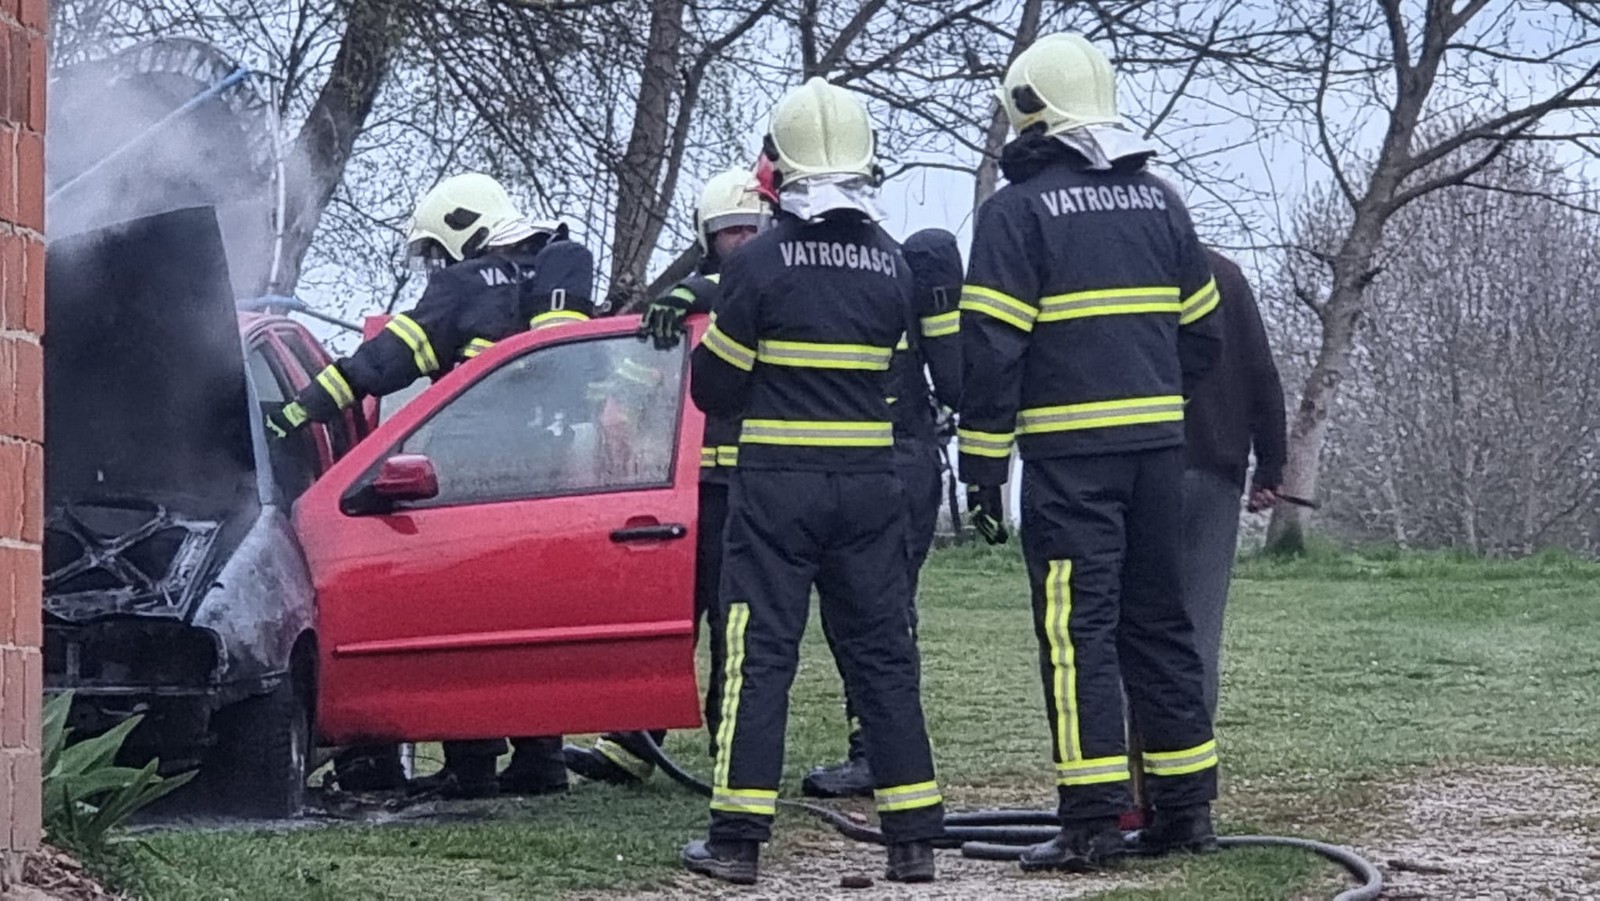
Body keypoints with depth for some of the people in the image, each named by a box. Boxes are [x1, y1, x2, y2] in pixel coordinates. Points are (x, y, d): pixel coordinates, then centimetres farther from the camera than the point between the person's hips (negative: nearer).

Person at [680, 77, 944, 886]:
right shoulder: (892, 265, 3)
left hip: (776, 484, -4)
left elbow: (713, 388, -3)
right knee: (882, 653, 9)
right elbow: (898, 376, 10)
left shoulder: (760, 261, -10)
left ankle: (738, 837, -1)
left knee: (759, 652, 1)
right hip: (869, 484, 4)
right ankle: (913, 839, 9)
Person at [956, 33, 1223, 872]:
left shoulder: (1018, 209, -6)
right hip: (1158, 446, 6)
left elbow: (990, 350, -10)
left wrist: (983, 462, -7)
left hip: (1071, 455, -6)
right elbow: (1200, 332, 17)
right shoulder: (1158, 200, 13)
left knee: (1078, 629, -5)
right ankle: (1186, 807, 16)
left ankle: (1092, 820, -8)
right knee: (1159, 622, 13)